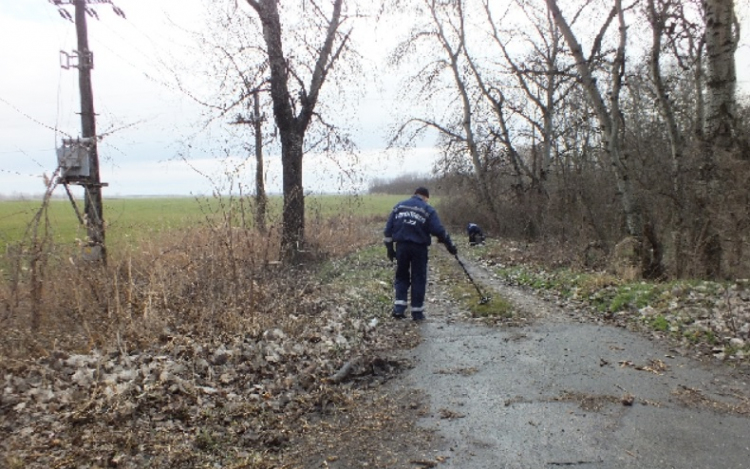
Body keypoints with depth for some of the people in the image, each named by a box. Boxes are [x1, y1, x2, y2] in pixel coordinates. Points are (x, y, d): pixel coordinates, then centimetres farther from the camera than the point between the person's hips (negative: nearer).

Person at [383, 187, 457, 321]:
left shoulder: (399, 206, 12)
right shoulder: (428, 209, 1)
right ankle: (417, 312, 10)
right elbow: (439, 230, -8)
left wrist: (389, 247, 13)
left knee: (401, 276, 15)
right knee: (418, 279, 7)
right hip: (419, 247, -3)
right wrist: (450, 245, 1)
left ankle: (399, 308, 2)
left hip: (401, 246, 3)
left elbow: (388, 229, 9)